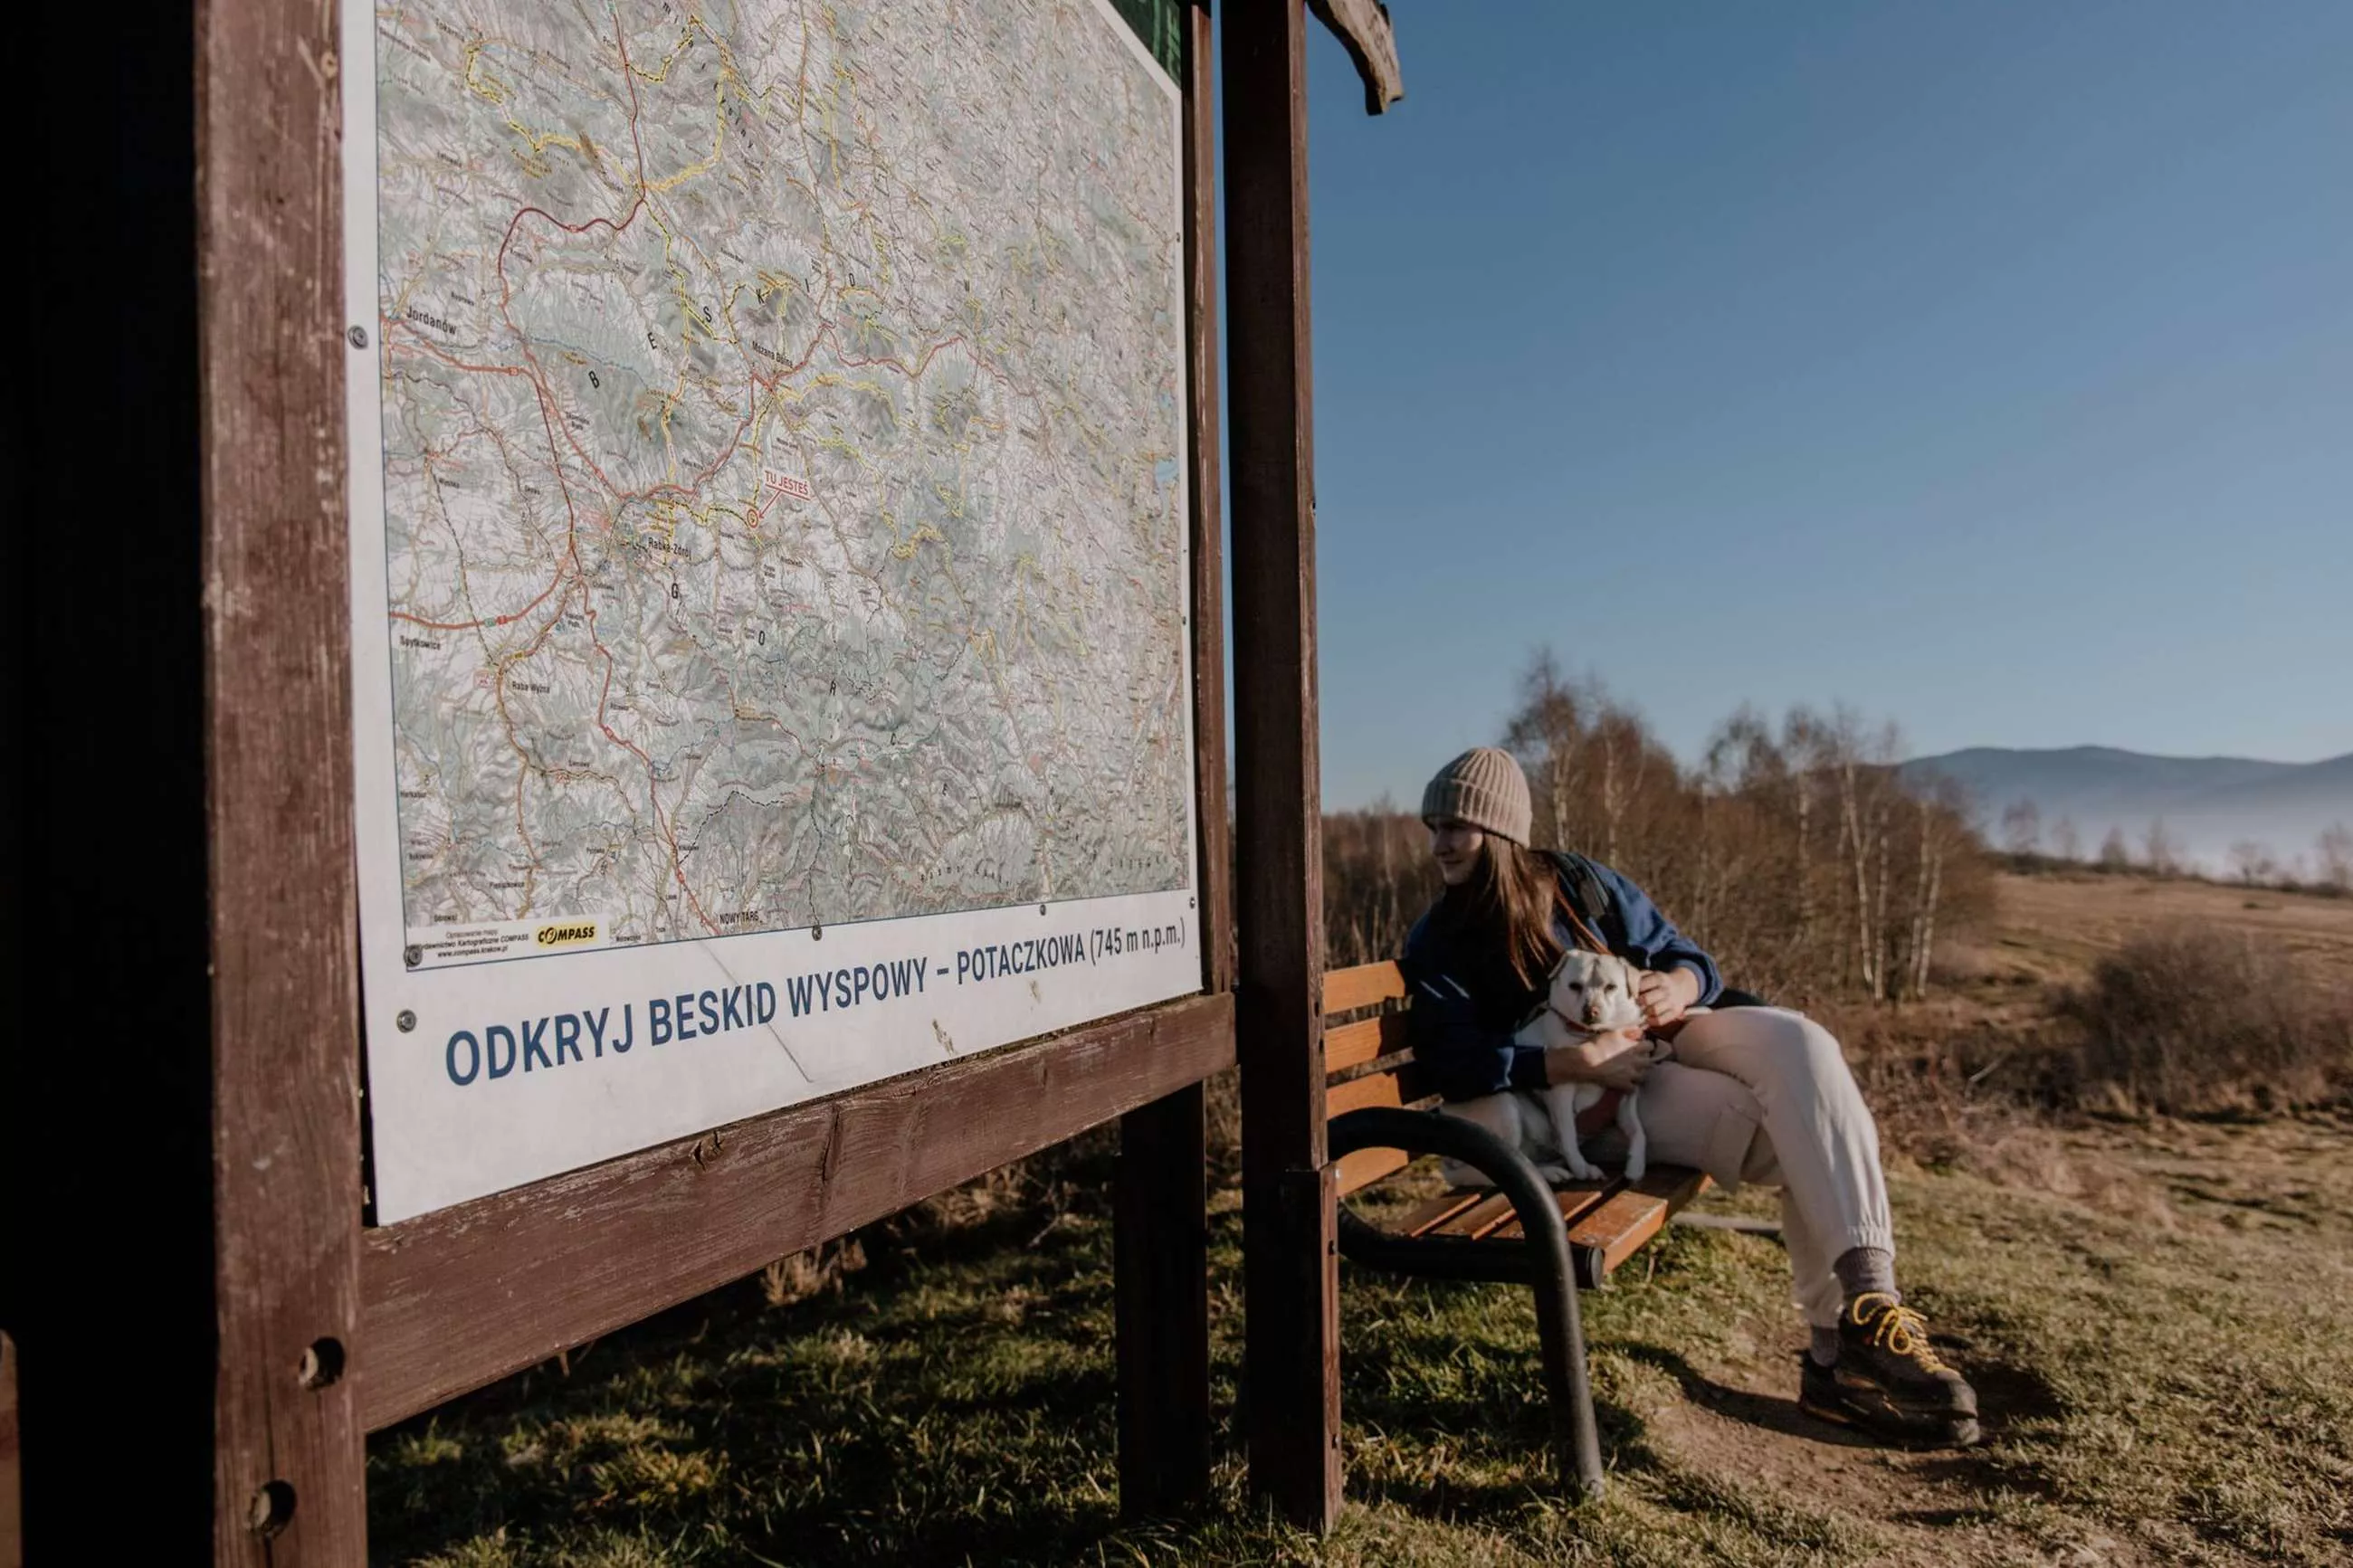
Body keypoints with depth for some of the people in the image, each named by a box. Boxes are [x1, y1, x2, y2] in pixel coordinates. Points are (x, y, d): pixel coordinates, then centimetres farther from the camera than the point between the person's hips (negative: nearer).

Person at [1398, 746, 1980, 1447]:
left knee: (1798, 1041, -28)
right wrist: (1580, 1062, -24)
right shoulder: (1436, 942, -2)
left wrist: (1678, 985, -14)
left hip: (1668, 1034, 4)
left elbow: (1689, 957, 12)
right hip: (1591, 1097, -4)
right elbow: (1455, 1062, -15)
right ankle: (1847, 1352, -19)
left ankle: (1868, 1305, -30)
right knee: (1801, 1140, -25)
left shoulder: (1579, 881, 8)